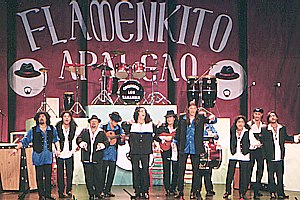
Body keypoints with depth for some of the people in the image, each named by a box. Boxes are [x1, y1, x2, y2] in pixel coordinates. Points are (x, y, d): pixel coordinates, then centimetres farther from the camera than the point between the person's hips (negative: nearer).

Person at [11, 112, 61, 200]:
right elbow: (24, 141, 1)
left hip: (48, 157, 1)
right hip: (38, 156, -1)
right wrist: (17, 148, -8)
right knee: (39, 177, 4)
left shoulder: (52, 129, 5)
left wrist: (58, 149, 10)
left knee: (48, 176, 2)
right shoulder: (33, 131, -1)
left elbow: (56, 140, 18)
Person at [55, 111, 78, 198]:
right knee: (60, 174, 3)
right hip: (60, 154, -2)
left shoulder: (74, 128, 2)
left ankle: (69, 191, 12)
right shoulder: (57, 128, -7)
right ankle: (61, 192, 8)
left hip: (69, 154, 2)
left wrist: (74, 149, 5)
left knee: (70, 173, 2)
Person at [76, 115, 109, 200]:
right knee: (88, 178, 3)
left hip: (98, 159, -1)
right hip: (87, 158, 1)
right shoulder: (85, 131, 14)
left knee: (98, 177, -1)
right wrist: (82, 143, -20)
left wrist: (102, 144, -21)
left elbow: (107, 141, 0)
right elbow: (79, 138, 1)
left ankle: (98, 193, 12)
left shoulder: (102, 133, 12)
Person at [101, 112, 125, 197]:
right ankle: (101, 190, 5)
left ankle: (107, 190, 17)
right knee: (103, 172, -3)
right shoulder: (103, 128, -4)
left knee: (112, 172, 7)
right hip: (105, 153, -4)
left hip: (113, 153, 4)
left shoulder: (119, 128, 8)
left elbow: (120, 143, 10)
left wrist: (122, 138, -10)